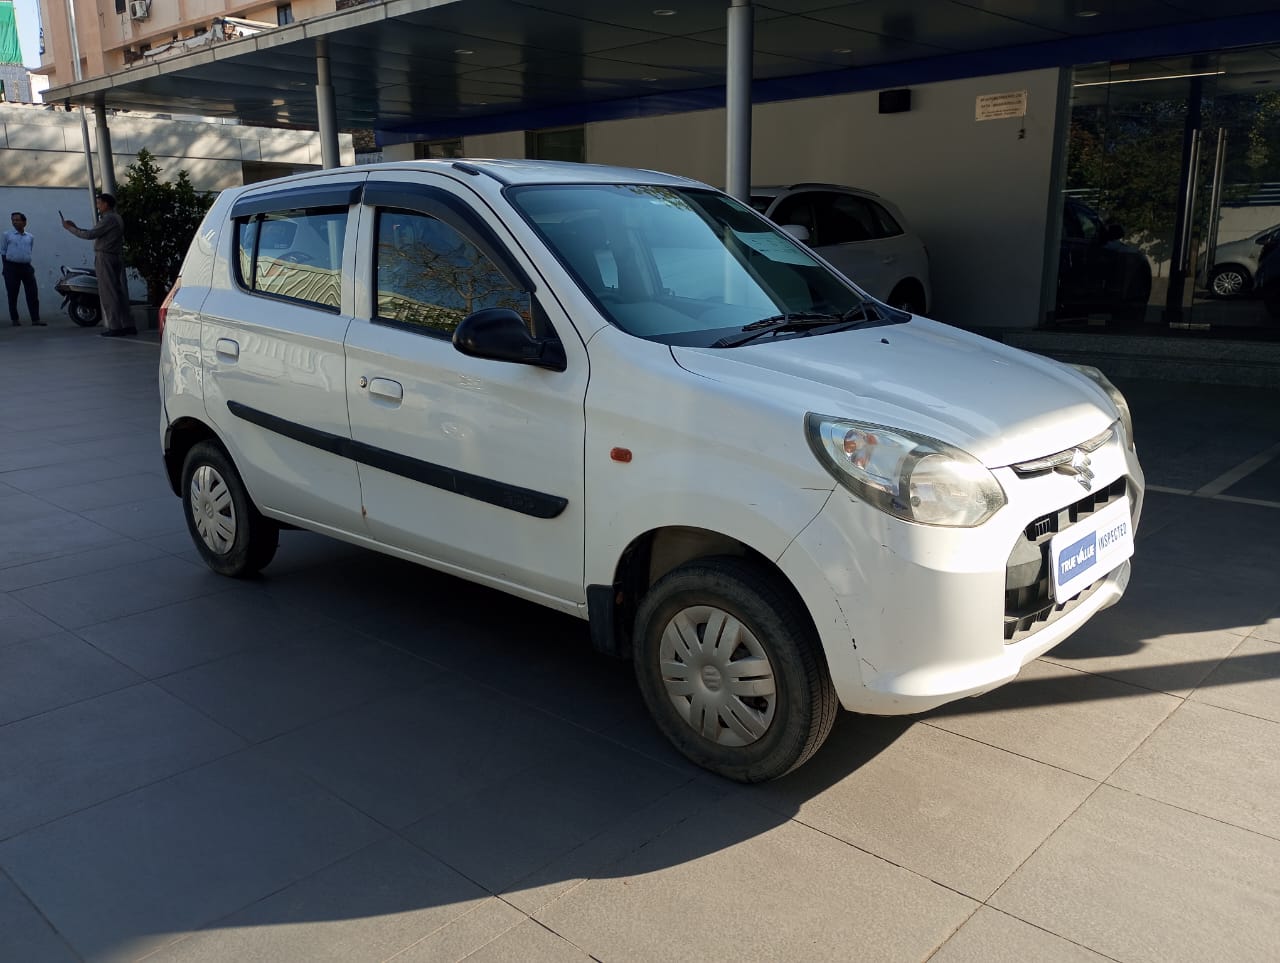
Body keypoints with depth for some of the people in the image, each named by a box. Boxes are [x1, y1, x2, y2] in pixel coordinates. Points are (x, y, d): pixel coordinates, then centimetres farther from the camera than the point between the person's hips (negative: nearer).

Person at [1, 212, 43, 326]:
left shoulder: (30, 237, 13)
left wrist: (26, 263, 10)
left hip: (26, 267, 2)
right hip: (12, 267, -2)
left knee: (33, 293, -4)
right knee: (12, 294, 1)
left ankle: (35, 319, -4)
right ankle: (14, 319, 9)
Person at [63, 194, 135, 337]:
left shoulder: (109, 219, -12)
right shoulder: (116, 218, 18)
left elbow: (90, 235, -15)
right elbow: (94, 232, 21)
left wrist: (70, 228, -4)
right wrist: (76, 227, 20)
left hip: (105, 257, -9)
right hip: (117, 257, 9)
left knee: (108, 293, -7)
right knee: (119, 292, 8)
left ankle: (115, 327, -9)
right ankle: (127, 325, 8)